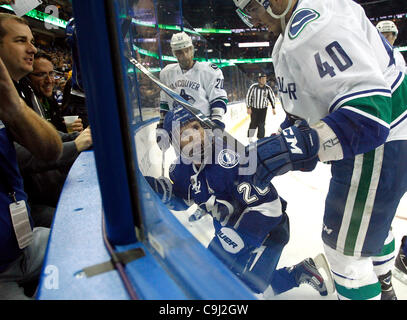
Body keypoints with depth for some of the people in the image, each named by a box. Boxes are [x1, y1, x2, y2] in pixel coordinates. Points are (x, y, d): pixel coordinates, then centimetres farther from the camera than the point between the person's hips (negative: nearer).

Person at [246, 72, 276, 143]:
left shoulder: (268, 88, -9)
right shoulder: (253, 87, -15)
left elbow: (272, 97, 2)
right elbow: (248, 97, -7)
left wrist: (273, 108, 1)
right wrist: (248, 107, -9)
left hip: (263, 109, 1)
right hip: (254, 108, -1)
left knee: (261, 124, 0)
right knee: (253, 123, 5)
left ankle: (260, 138, 10)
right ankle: (250, 138, 23)